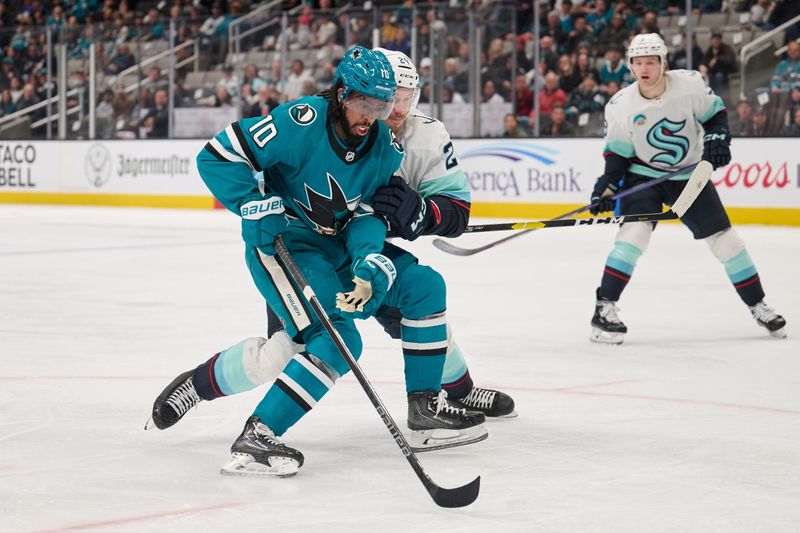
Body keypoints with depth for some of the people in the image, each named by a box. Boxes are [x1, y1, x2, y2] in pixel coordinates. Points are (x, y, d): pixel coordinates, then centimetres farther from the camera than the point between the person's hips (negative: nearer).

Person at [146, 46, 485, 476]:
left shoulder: (385, 147, -1)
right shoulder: (301, 122, -21)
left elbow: (366, 214, -3)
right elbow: (217, 156, -19)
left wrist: (370, 263, -22)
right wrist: (257, 207, -27)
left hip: (337, 247, 8)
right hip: (280, 244, -7)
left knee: (423, 286, 3)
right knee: (336, 340, -24)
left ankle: (425, 408, 12)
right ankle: (257, 437, -24)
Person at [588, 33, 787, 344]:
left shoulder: (690, 84, -18)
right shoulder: (620, 106, -16)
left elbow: (715, 113, -2)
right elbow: (617, 153, -6)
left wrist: (717, 138, -20)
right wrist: (607, 185, -19)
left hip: (689, 174, 2)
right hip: (643, 175, -1)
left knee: (722, 235, 3)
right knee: (635, 231, -24)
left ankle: (757, 305, 17)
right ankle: (604, 308, -20)